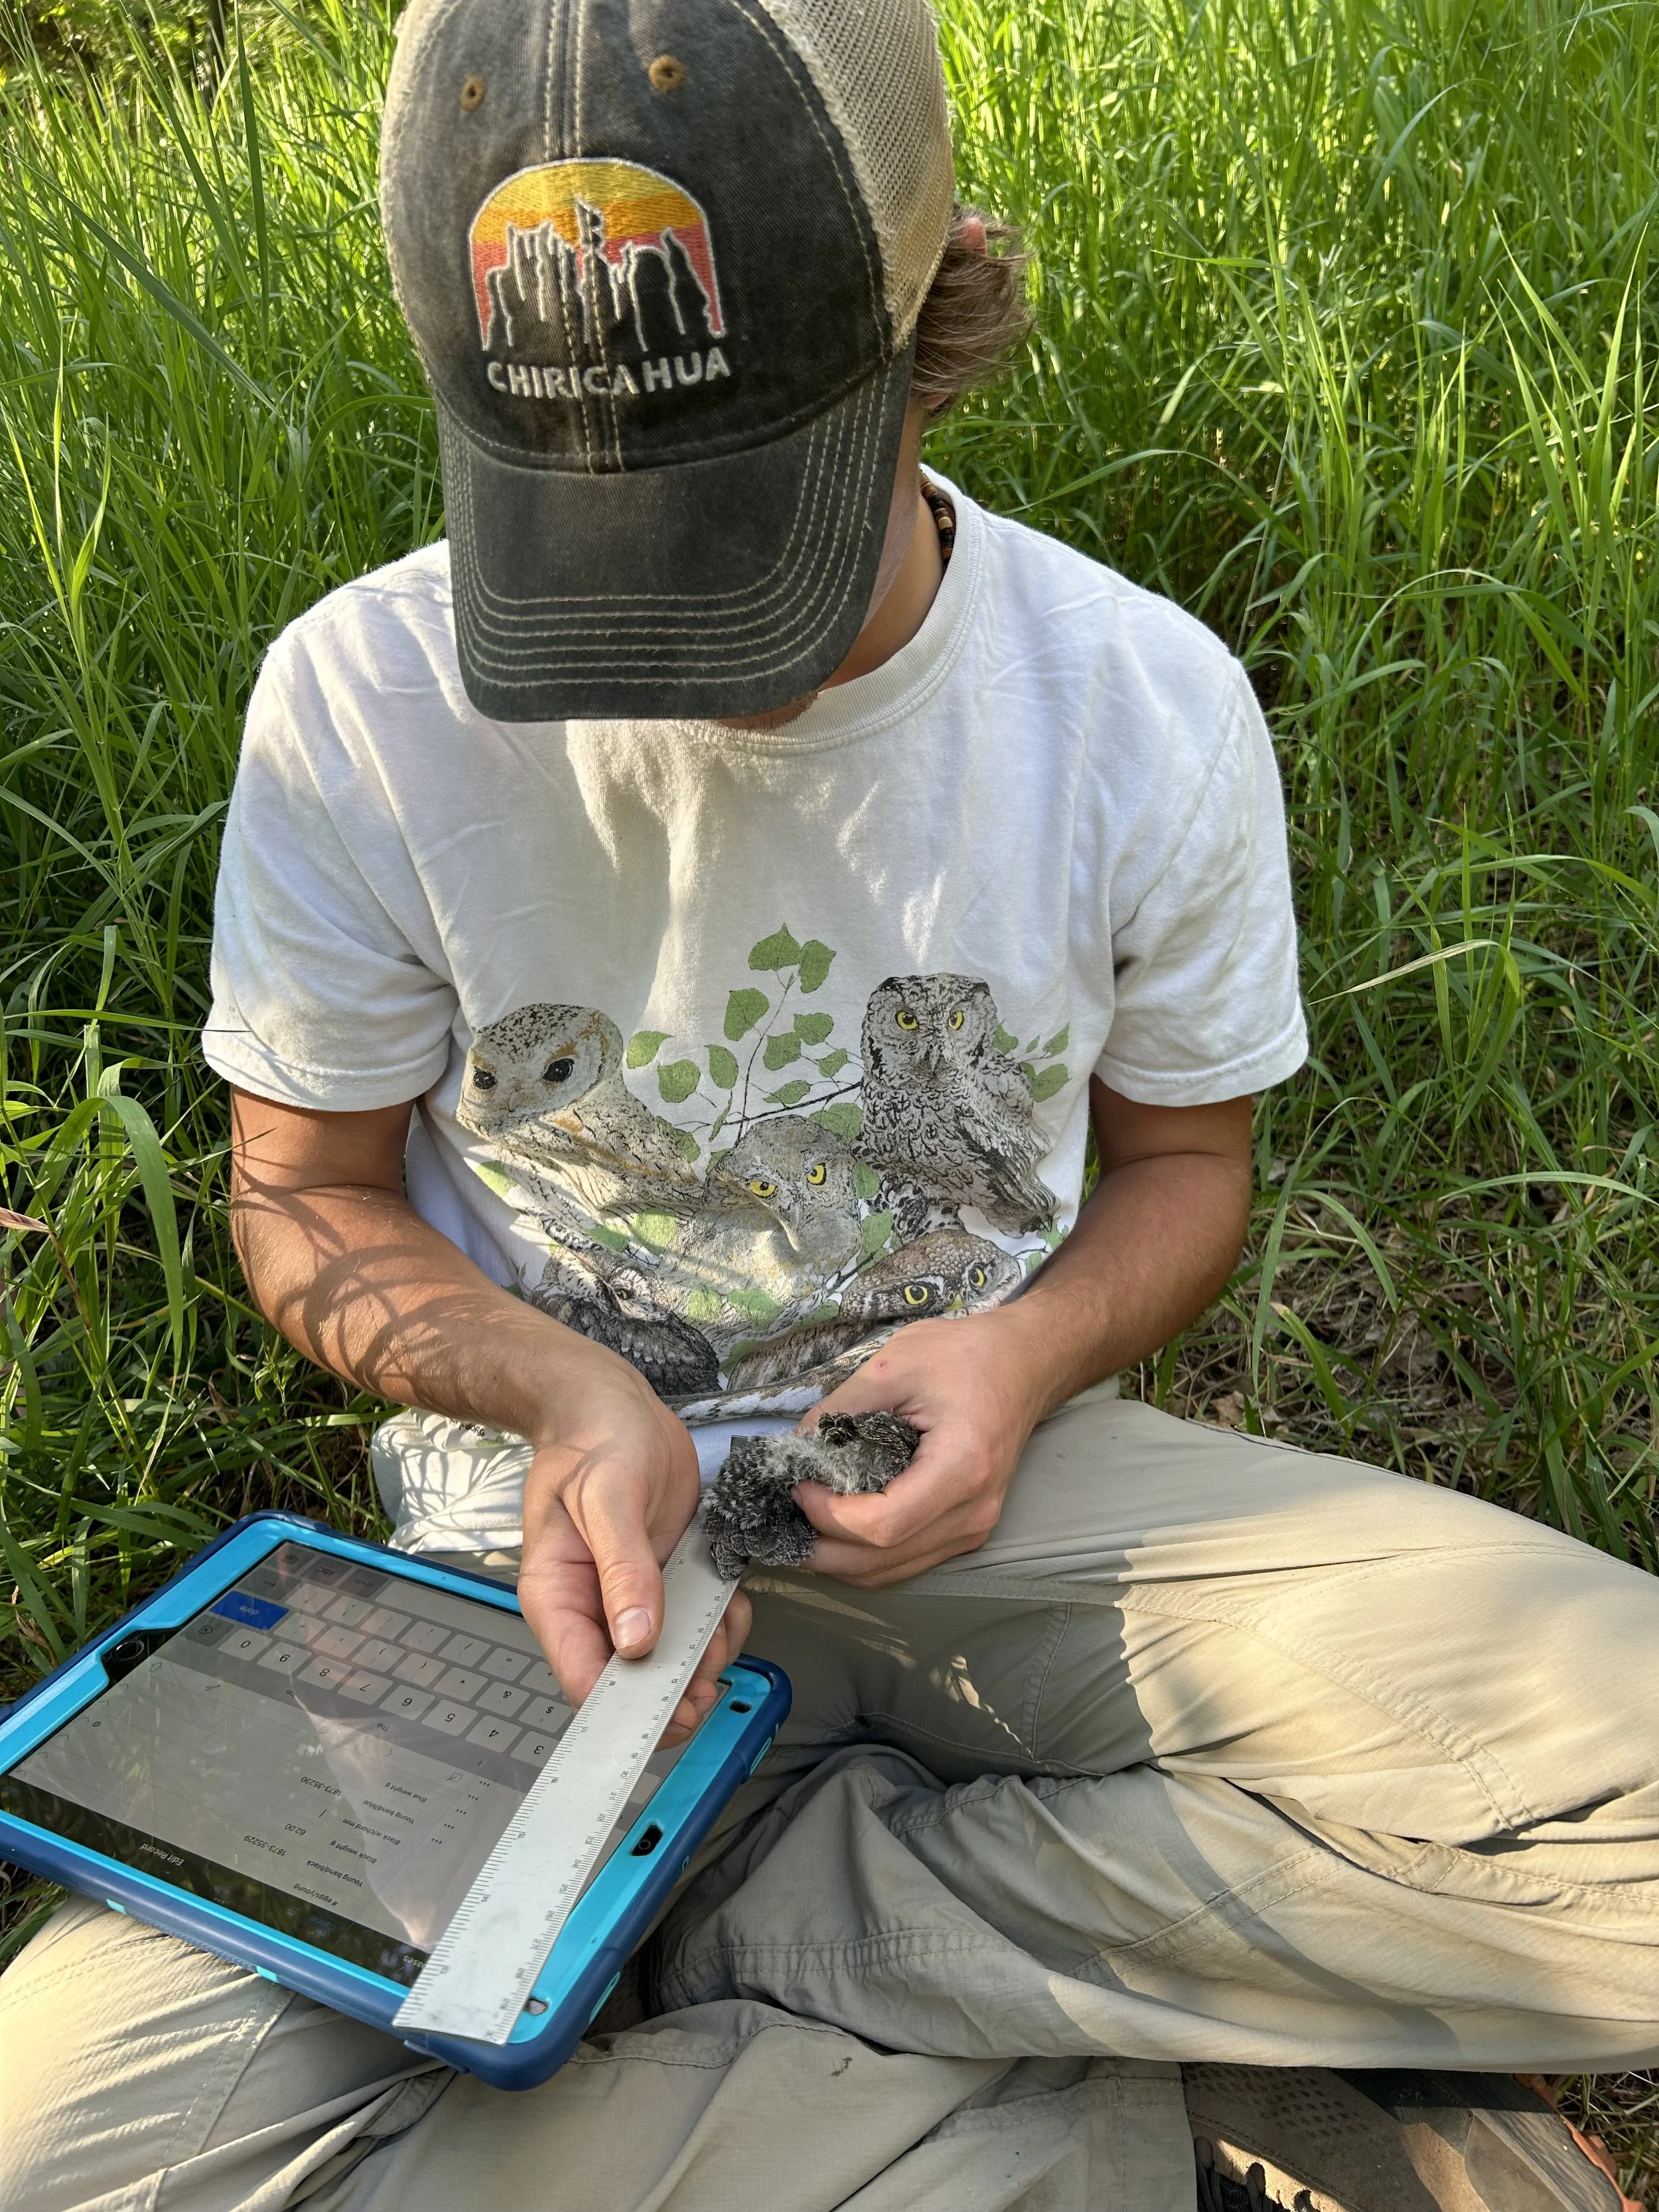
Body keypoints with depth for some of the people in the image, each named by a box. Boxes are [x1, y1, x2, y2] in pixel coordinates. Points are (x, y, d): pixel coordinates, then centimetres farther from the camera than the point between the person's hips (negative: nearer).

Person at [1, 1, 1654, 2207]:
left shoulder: (1147, 708, -8)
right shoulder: (363, 705, -11)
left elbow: (1182, 1155, 6)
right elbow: (307, 1199, 2)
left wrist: (1032, 1352, -16)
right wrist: (561, 1385, -19)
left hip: (981, 1479, 1)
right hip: (567, 1524, 0)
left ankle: (781, 1905, -11)